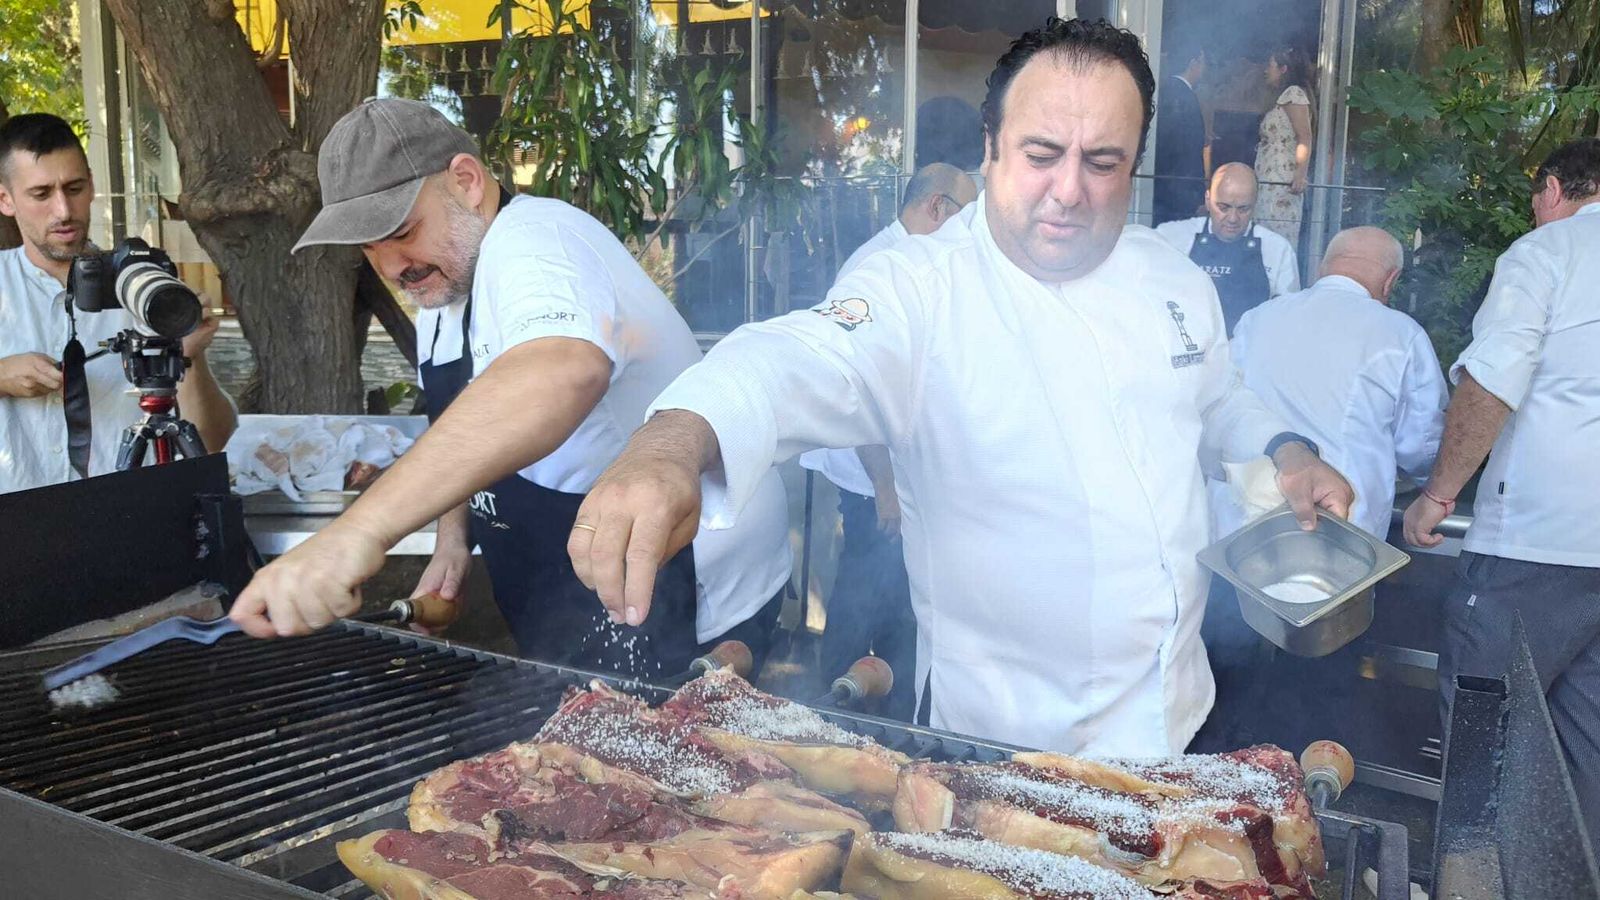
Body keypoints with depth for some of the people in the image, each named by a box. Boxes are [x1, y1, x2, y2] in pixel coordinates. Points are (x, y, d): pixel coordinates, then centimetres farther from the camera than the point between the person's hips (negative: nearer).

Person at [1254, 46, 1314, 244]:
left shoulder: (1294, 92, -4)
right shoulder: (1283, 96, 23)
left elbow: (1305, 138, -14)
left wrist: (1301, 175, -24)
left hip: (1283, 181, -9)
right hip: (1271, 181, 9)